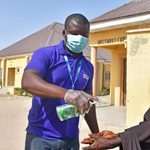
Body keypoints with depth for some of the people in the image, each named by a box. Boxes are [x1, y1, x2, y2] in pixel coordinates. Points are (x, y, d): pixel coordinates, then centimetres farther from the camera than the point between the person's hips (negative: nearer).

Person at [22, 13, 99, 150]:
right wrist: (66, 93, -40)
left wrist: (96, 134, 13)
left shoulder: (88, 67, 7)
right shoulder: (45, 54, -8)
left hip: (71, 138, 5)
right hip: (41, 137, -4)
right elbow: (28, 82, -26)